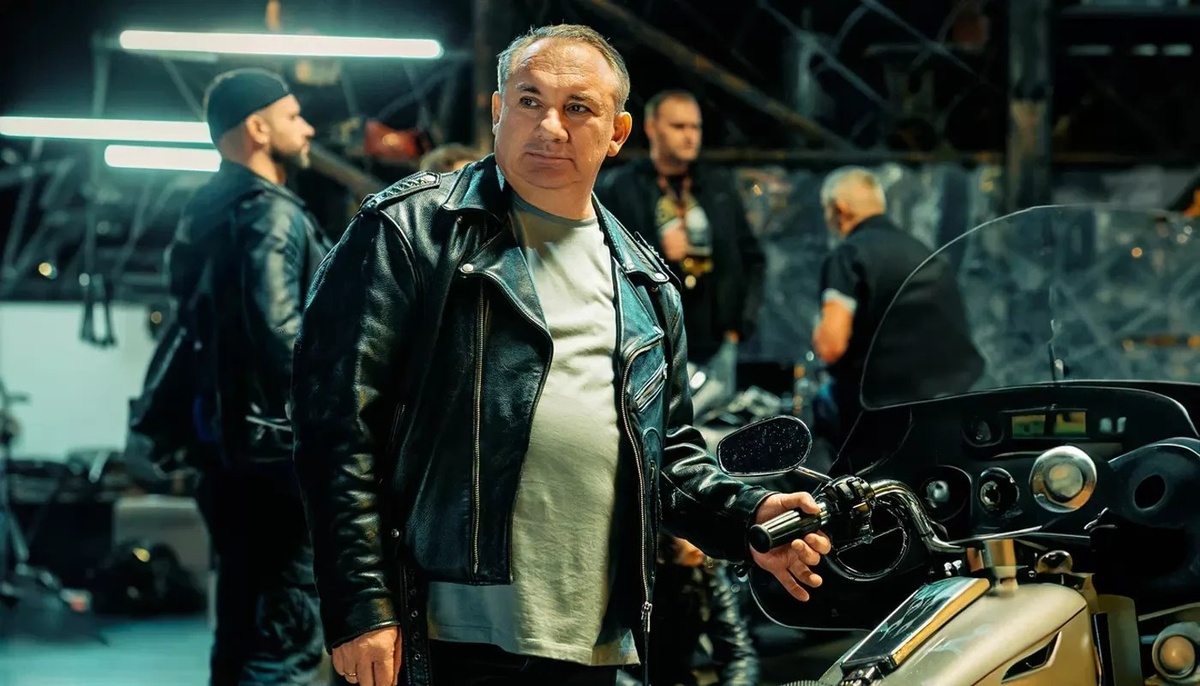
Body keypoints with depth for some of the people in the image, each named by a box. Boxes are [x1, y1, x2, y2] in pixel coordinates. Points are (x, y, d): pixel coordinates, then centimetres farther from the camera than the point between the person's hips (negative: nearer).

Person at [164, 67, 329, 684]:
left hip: (226, 442, 10)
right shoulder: (271, 213, -12)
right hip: (279, 445, -10)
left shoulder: (205, 213, 17)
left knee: (241, 630, 15)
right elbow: (281, 329, -25)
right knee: (289, 635, -9)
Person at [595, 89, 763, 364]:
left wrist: (741, 325, 8)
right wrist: (657, 253, -13)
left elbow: (751, 256, 17)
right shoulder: (616, 187, 2)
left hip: (715, 346, 4)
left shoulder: (720, 185, 14)